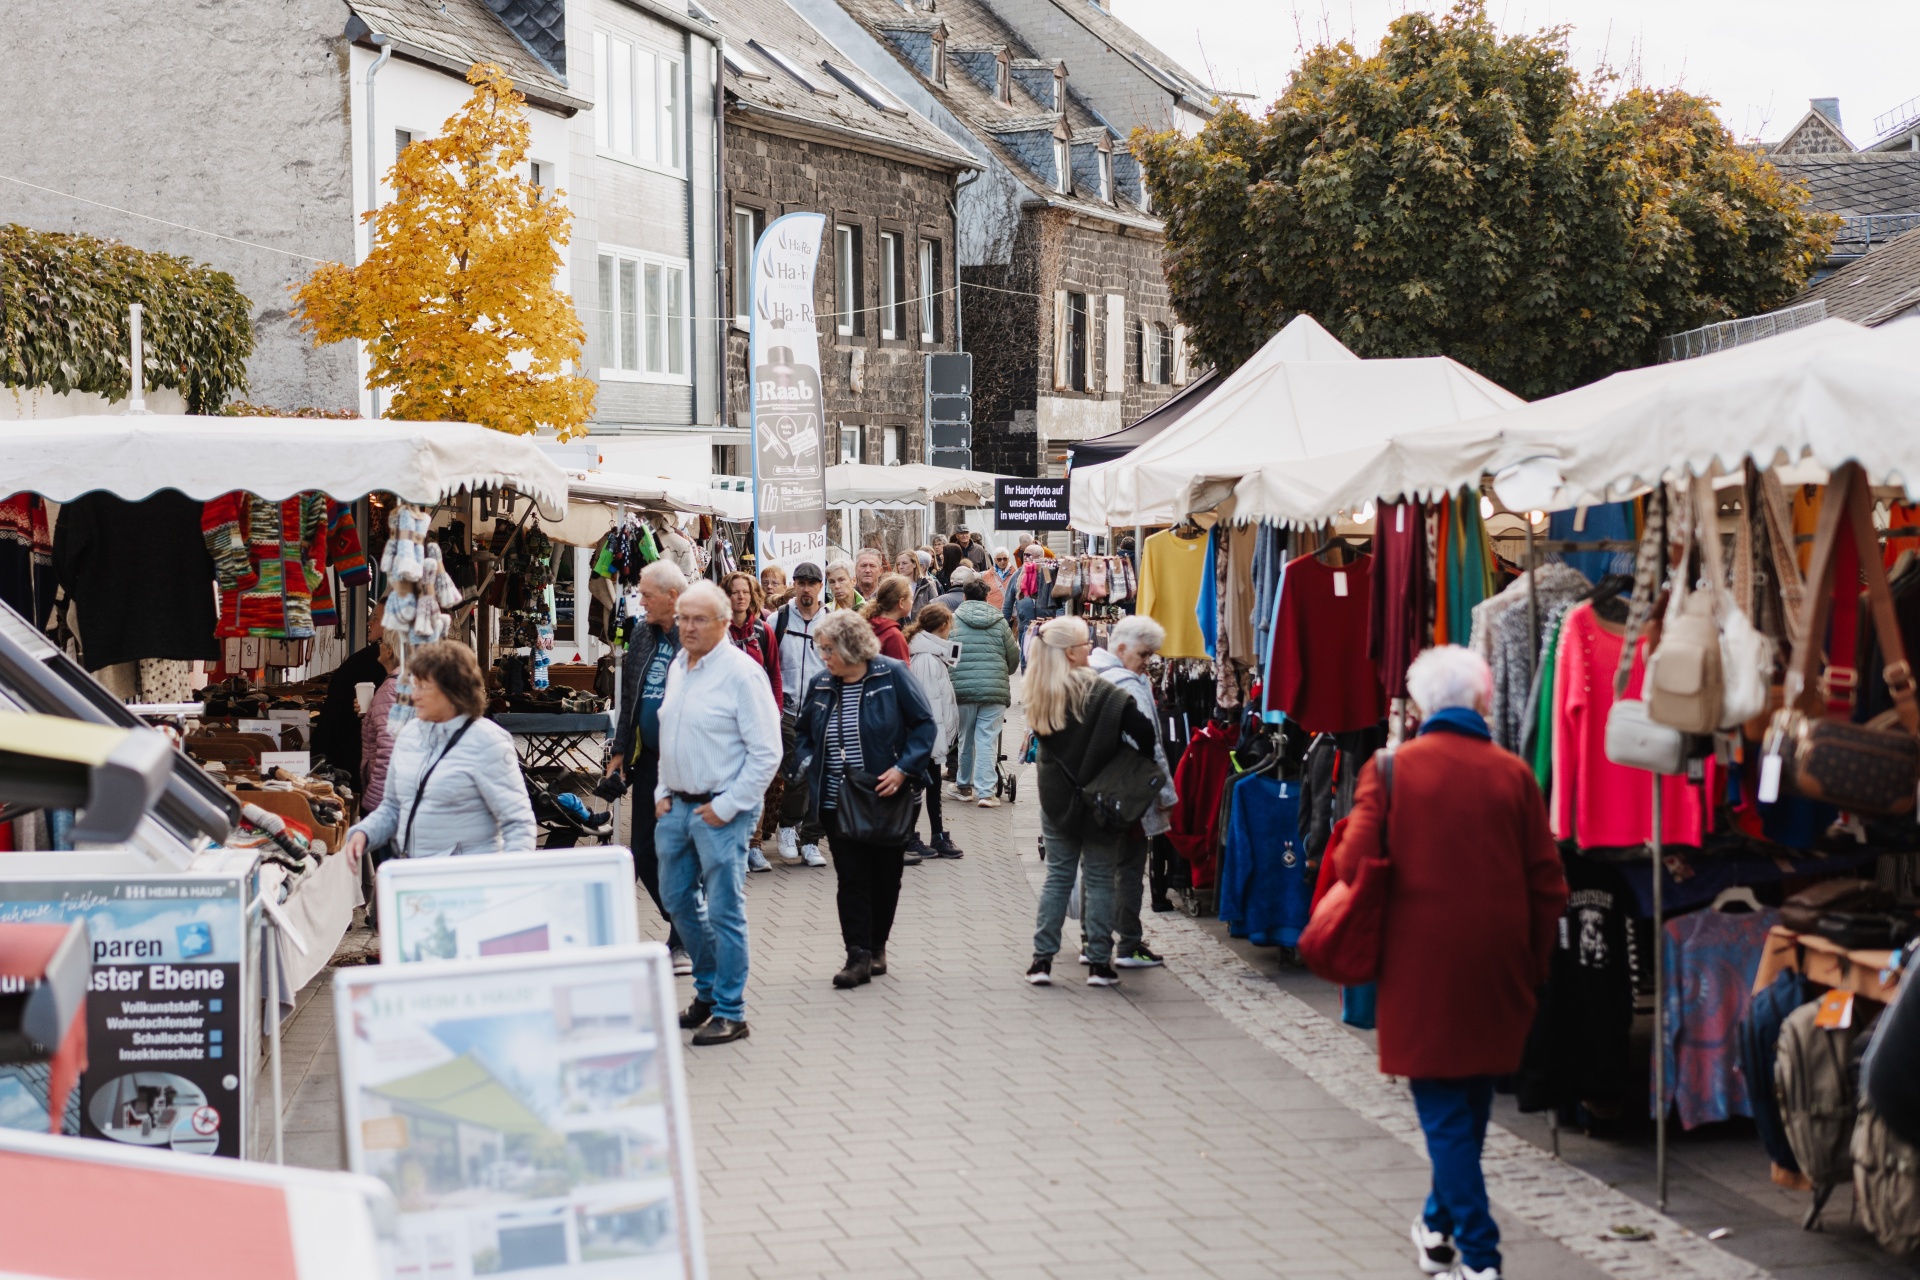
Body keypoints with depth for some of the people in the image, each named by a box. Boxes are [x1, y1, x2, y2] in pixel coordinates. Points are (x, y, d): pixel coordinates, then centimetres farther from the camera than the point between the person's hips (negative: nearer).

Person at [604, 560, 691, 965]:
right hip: (648, 761, 8)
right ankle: (689, 931, 25)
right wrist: (620, 750, 16)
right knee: (644, 853, 11)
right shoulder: (642, 634, 11)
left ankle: (683, 942, 11)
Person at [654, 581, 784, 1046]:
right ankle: (708, 990, 32)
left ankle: (730, 1012, 4)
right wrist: (663, 793, 12)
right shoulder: (677, 667, 11)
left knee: (724, 911, -3)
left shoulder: (741, 672, -13)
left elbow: (766, 752, -14)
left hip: (722, 811, -8)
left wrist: (727, 806, -15)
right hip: (676, 806, 8)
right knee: (678, 900, 16)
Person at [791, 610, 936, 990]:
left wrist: (903, 769, -15)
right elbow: (804, 734, 20)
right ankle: (859, 957, -4)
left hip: (886, 798, -2)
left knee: (885, 877, 9)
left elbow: (924, 724, -5)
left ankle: (877, 947, 25)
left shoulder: (892, 675, -8)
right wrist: (809, 764, 1)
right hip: (837, 800, 2)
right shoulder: (820, 686, 5)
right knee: (851, 879, -4)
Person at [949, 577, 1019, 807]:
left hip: (963, 688, 0)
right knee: (988, 741, 1)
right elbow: (1014, 656, 10)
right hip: (995, 689, 0)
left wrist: (949, 683, 18)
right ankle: (985, 792, -3)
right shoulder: (999, 621, 6)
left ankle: (964, 786, 24)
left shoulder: (953, 620, 2)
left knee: (966, 739, 13)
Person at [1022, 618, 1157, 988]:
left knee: (1058, 875, 11)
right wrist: (1145, 763, -4)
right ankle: (1099, 962, 5)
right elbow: (1140, 727, -19)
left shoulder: (1035, 694, -1)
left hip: (1055, 796, 4)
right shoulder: (1095, 690, -15)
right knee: (1099, 877, 4)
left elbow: (1042, 737, 8)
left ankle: (1042, 958, 8)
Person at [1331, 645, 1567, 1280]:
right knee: (1472, 1098, 20)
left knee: (1442, 1107, 2)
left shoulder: (1390, 770, -6)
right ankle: (1442, 1222, 34)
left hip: (1421, 964, -3)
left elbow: (1352, 863, -11)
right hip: (1499, 966, 3)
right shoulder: (1513, 774, 0)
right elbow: (1548, 885, 1)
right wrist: (1534, 964, 12)